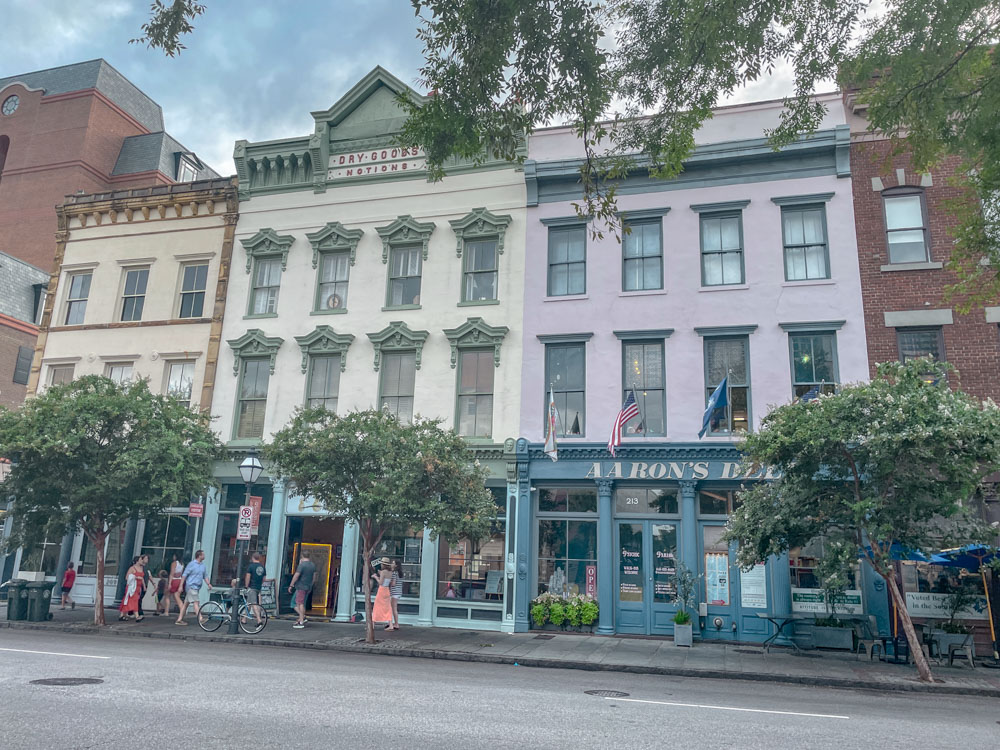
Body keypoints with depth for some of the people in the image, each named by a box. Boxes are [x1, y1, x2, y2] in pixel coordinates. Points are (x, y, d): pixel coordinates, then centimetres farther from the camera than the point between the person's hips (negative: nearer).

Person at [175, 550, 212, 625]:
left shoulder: (203, 565, 13)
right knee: (196, 602, -14)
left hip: (197, 587, 7)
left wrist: (208, 584, 6)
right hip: (191, 586, -7)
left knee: (186, 603, 11)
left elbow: (205, 576, 19)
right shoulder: (191, 564, -8)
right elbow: (184, 575, -7)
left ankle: (179, 619, 16)